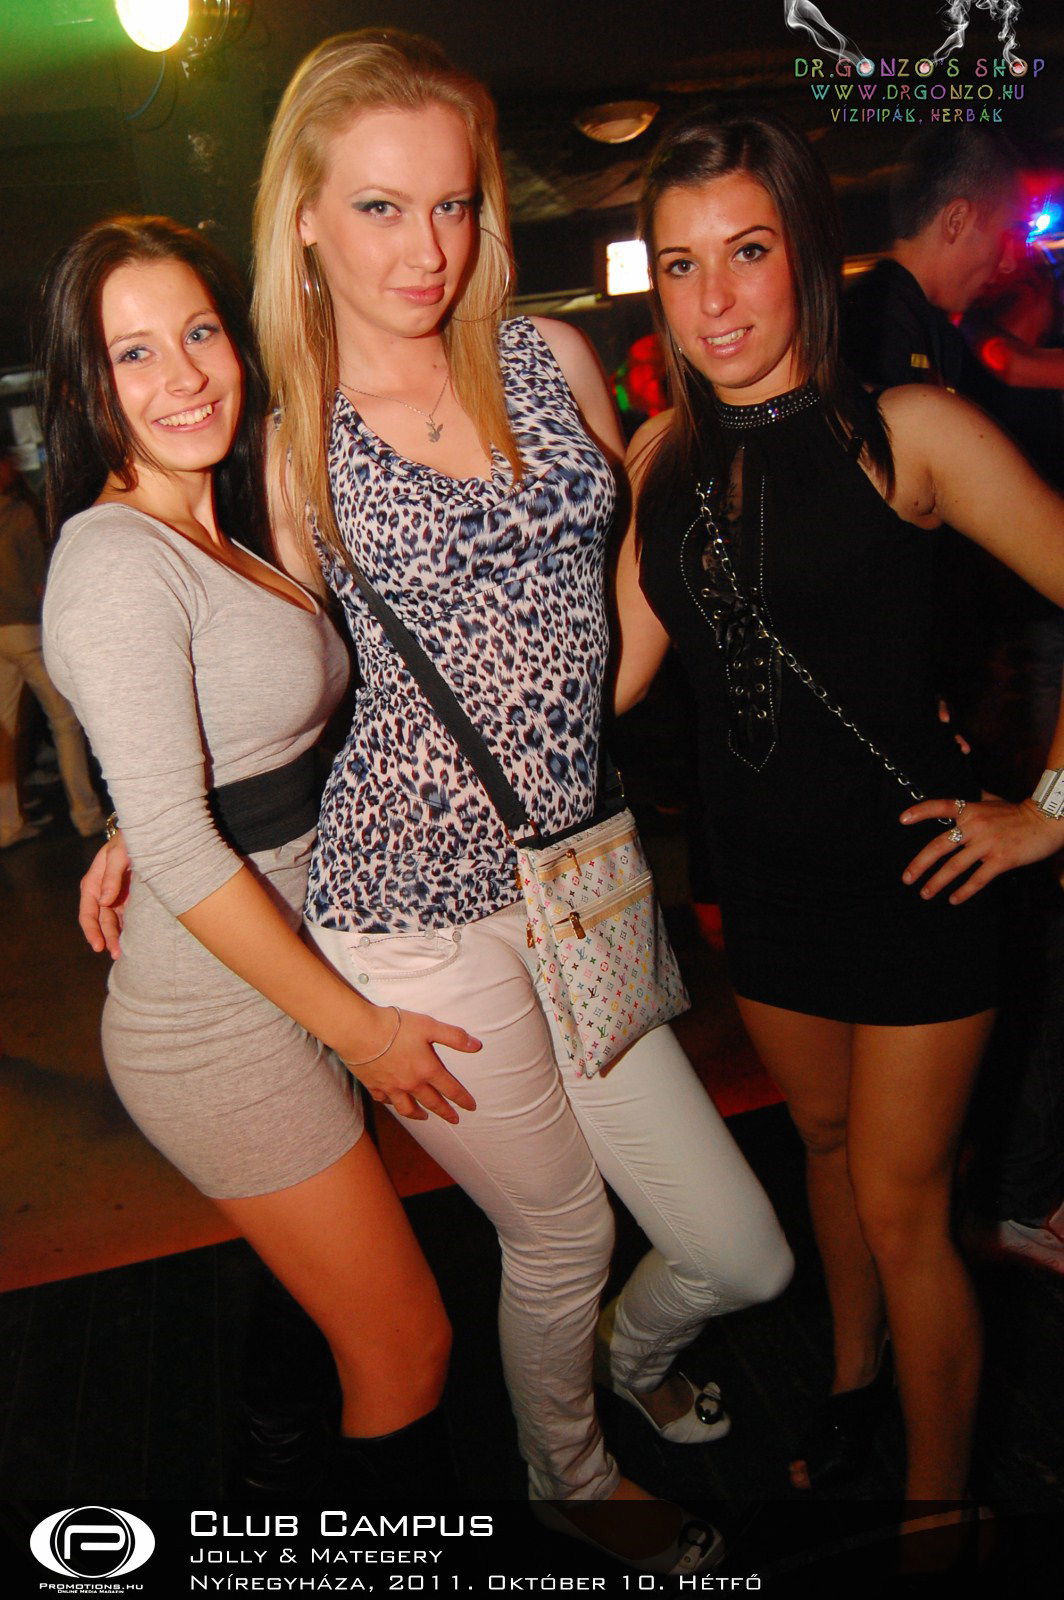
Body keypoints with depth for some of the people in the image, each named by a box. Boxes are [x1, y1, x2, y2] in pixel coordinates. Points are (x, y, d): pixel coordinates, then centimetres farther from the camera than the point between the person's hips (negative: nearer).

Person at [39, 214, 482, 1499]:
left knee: (323, 1312, 26)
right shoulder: (117, 560, -19)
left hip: (291, 980, 8)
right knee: (406, 1348, 7)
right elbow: (173, 847, -23)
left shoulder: (216, 537, 10)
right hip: (218, 1030, -8)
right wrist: (356, 1026, -16)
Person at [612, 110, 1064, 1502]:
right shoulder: (666, 457, 2)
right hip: (762, 865, 5)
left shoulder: (905, 432, -13)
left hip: (910, 870, -5)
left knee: (901, 1205, 5)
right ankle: (854, 1375, 49)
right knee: (828, 1140, 24)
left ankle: (940, 1486, 30)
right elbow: (613, 669, 1)